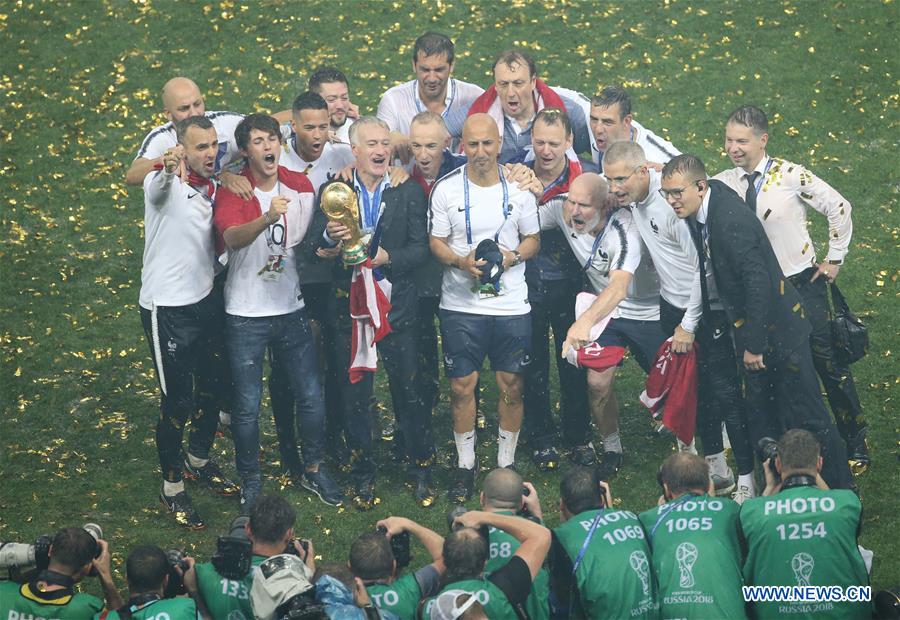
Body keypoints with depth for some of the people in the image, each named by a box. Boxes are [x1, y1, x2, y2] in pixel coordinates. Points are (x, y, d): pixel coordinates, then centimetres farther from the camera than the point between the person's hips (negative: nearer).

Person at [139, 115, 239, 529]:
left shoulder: (215, 189, 5)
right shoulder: (165, 184, -17)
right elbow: (158, 185, -44)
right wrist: (168, 168, -66)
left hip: (206, 302, 7)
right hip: (167, 309, -7)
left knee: (212, 389, 18)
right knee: (177, 401, -2)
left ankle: (200, 460, 42)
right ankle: (172, 488, 14)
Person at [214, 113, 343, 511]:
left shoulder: (301, 186, 2)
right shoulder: (232, 191, -12)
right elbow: (232, 238, -32)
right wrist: (268, 218, -50)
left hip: (291, 309, 4)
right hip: (246, 314, -4)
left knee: (311, 395, 8)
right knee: (247, 404, 2)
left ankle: (314, 470, 28)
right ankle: (250, 482, 18)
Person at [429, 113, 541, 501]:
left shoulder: (518, 188, 2)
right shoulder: (446, 189, -1)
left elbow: (533, 239, 9)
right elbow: (436, 242, 2)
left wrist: (513, 256, -11)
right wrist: (461, 261, -17)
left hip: (511, 304, 1)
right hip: (461, 305, -1)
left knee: (511, 386, 4)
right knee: (462, 385, 2)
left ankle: (506, 464, 18)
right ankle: (465, 466, 16)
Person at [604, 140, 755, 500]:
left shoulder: (672, 203, -27)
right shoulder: (632, 199, -3)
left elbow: (704, 267, -24)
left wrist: (689, 325, -17)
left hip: (706, 307, -8)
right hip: (672, 305, 8)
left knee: (724, 392, -6)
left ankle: (747, 480, -2)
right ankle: (717, 470, 24)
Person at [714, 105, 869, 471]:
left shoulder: (790, 175, -13)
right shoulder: (725, 183, -3)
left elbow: (838, 208, -5)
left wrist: (835, 258, -2)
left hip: (803, 284, -3)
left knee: (827, 362, -1)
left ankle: (855, 443, 13)